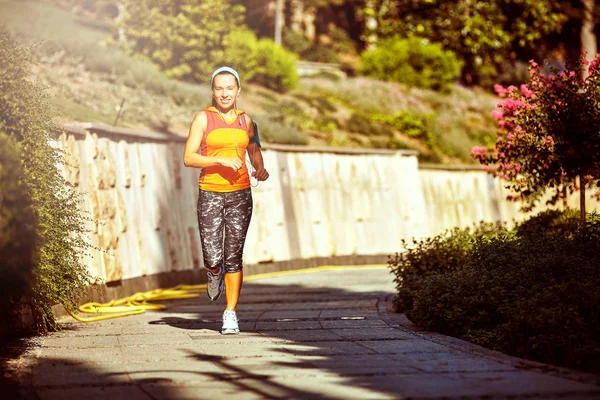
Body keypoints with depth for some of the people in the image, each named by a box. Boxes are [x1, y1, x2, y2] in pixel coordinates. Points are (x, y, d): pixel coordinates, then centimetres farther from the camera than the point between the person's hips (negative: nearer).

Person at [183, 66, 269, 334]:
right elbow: (188, 158, -6)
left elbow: (255, 153, 21)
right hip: (210, 194, -2)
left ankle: (230, 314, 8)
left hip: (240, 194, 2)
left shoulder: (246, 121, 10)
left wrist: (260, 169, -1)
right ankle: (215, 274, 29)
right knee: (213, 258, -8)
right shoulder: (203, 118, 0)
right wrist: (221, 161, -18)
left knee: (234, 257, -1)